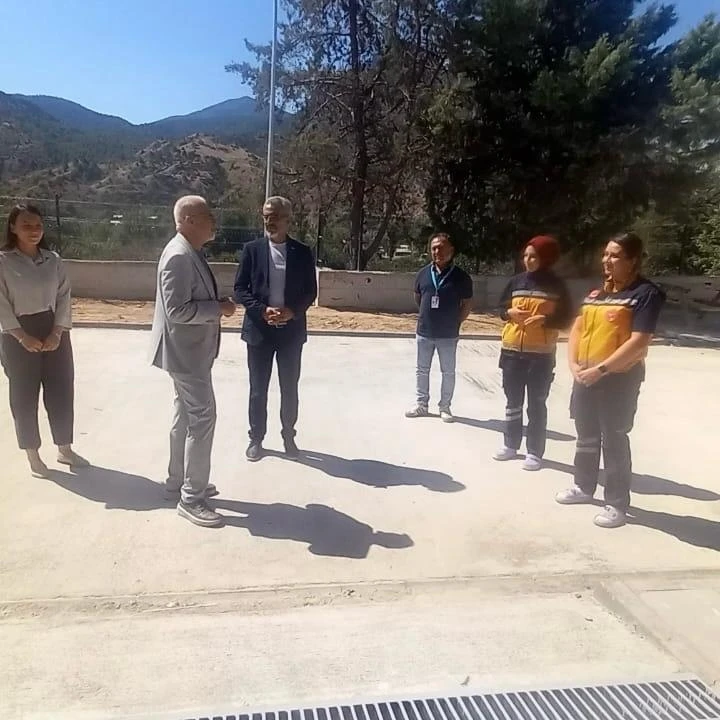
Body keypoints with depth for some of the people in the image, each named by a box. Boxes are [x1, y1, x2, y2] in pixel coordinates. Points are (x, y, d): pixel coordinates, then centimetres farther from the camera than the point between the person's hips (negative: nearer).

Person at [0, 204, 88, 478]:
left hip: (54, 332, 3)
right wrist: (23, 337, -15)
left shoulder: (53, 260, 4)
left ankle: (65, 449, 23)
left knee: (62, 391, 7)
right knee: (24, 396, 6)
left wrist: (57, 333, -9)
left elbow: (64, 296, 2)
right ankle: (32, 454, 20)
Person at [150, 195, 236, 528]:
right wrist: (219, 308, -20)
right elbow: (178, 310, -27)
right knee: (202, 418, -6)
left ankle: (177, 482, 31)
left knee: (186, 416, 18)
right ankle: (191, 499, 4)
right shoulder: (179, 255, -21)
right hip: (185, 351, -11)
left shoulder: (192, 252, 11)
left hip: (193, 350, 11)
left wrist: (217, 307, 7)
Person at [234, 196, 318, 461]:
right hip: (259, 328, 0)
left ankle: (289, 437, 26)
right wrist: (262, 311, -16)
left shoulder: (302, 252, 2)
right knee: (258, 388, 8)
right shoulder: (252, 249, 0)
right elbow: (240, 288, -2)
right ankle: (256, 438, 22)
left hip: (291, 330, 1)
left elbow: (311, 291, 3)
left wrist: (292, 311, -15)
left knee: (289, 388, 10)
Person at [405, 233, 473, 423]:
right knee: (422, 370, 11)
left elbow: (467, 304, -2)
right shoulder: (424, 273, 2)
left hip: (448, 335, -3)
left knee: (448, 372, 6)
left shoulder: (461, 276, -8)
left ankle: (445, 407, 19)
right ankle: (422, 405, 23)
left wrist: (455, 323, -3)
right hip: (424, 332, 3)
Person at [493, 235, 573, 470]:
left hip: (541, 354, -4)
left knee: (537, 404, 4)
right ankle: (511, 445, 27)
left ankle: (535, 452, 13)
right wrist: (510, 313, -8)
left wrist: (544, 320, -20)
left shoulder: (556, 285, -4)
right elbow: (501, 308, 14)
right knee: (513, 401, 14)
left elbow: (566, 318, -3)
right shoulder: (516, 281, 6)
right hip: (512, 350, 4)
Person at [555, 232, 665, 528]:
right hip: (586, 377, 7)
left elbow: (639, 342, -19)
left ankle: (617, 504, 16)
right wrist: (573, 363, -3)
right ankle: (583, 487, 35)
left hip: (619, 379, -6)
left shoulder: (646, 293, -10)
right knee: (586, 437, 17)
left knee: (614, 441, 2)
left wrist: (601, 369, -20)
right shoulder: (597, 292, 11)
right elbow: (577, 328, 12)